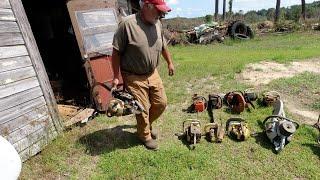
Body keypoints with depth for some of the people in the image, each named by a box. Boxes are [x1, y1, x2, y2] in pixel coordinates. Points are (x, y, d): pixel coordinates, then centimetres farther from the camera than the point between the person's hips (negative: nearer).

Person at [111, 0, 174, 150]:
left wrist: (170, 63, 24)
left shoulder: (157, 24, 1)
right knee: (143, 110, 4)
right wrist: (116, 77, -13)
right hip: (134, 78, -6)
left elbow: (163, 46, 17)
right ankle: (145, 135, 33)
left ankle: (147, 124, 40)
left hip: (153, 74, 7)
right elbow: (116, 52, -14)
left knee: (161, 103, 12)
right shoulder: (127, 24, -18)